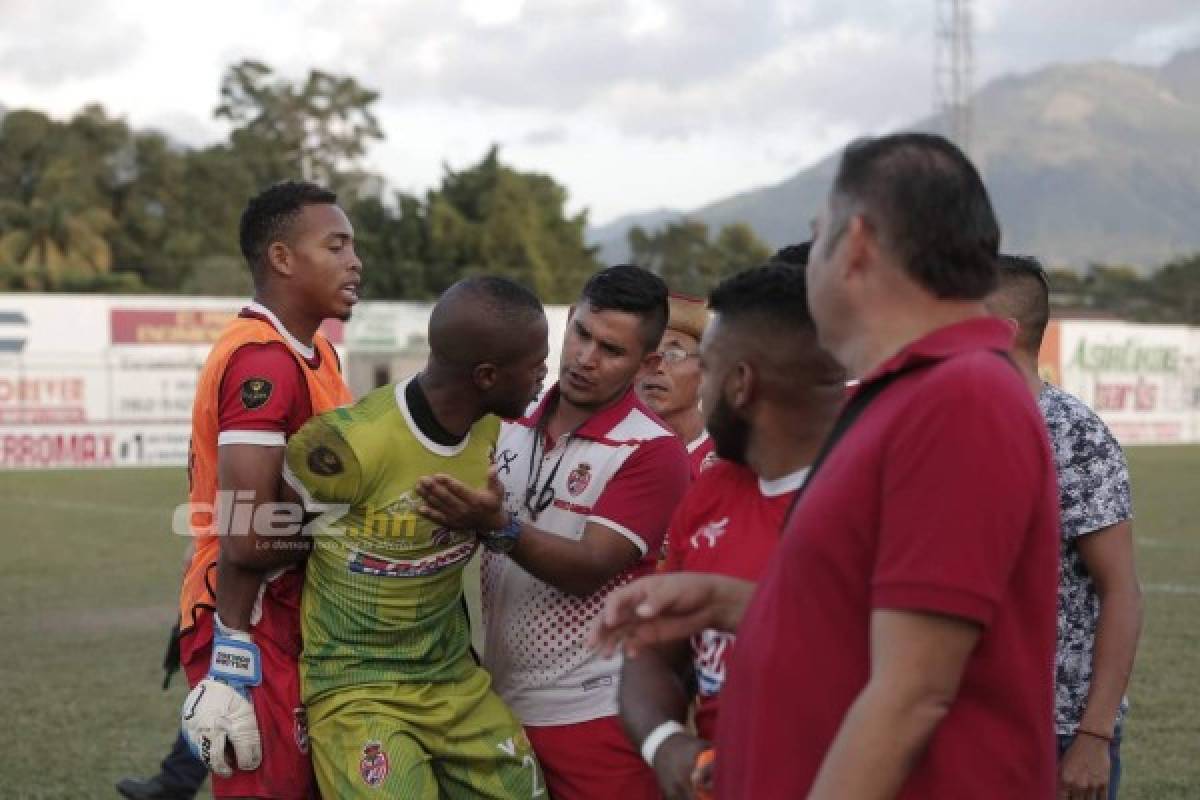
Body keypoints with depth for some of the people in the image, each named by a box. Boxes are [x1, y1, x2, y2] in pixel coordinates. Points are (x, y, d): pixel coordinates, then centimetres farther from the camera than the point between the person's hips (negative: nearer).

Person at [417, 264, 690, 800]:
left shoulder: (651, 451, -10)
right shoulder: (510, 424, 6)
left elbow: (589, 569, -19)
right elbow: (469, 536, 18)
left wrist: (498, 527, -31)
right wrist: (458, 511, -2)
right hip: (497, 701, 5)